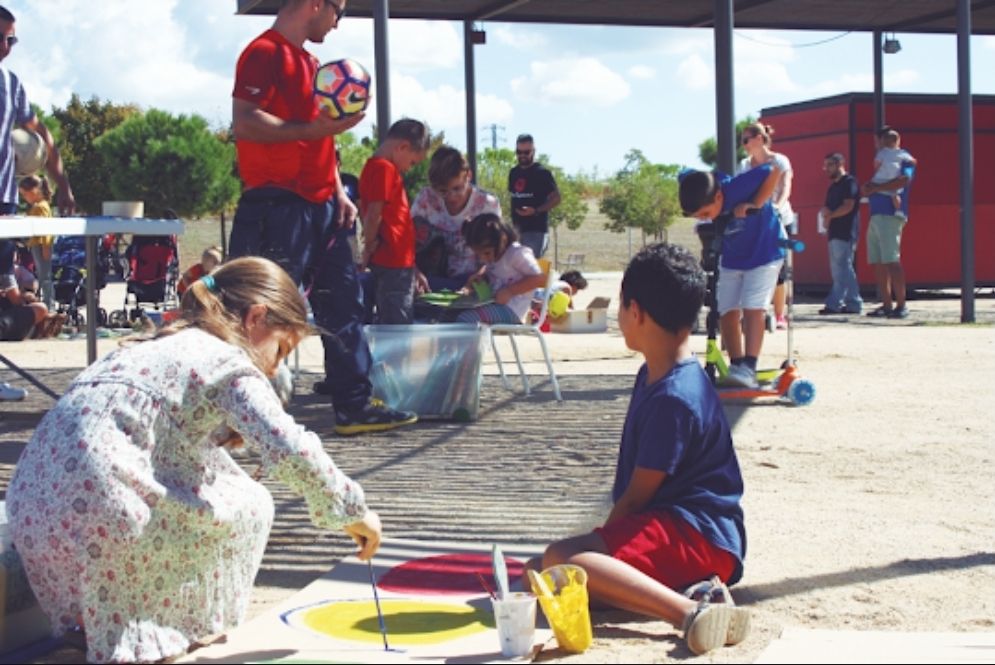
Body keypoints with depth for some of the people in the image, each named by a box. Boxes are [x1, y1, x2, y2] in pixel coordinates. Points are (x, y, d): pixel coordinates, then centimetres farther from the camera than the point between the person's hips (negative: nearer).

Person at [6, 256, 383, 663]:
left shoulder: (159, 347, 26)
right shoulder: (231, 363, 1)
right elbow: (290, 451, -11)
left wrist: (223, 434, 22)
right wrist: (352, 511, 1)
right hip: (103, 513, -8)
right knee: (249, 505, 8)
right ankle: (170, 624, 10)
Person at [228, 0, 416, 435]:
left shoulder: (309, 62, 20)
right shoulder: (265, 53, -10)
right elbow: (244, 123, -21)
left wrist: (339, 194, 15)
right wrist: (315, 128, -23)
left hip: (320, 207, 10)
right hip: (277, 207, -10)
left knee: (343, 304, 10)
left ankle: (355, 406, 15)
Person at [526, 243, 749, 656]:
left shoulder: (674, 398, -19)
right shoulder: (652, 376, 14)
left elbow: (637, 494, -14)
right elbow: (633, 487, 18)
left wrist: (599, 541, -2)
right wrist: (602, 541, 17)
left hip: (697, 534, -11)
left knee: (560, 561, -28)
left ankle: (691, 611, -38)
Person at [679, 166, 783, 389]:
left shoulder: (738, 187, -35)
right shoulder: (697, 190, -18)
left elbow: (774, 171, -32)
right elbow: (685, 175, 3)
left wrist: (755, 205, -31)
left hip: (764, 255, -6)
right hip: (731, 260, 6)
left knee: (753, 309, -17)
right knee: (727, 312, 0)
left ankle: (749, 368, -22)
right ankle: (736, 365, 10)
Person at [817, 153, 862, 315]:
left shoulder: (849, 182, -6)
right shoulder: (833, 186, 21)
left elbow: (848, 207, -16)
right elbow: (826, 208, 20)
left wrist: (830, 215, -5)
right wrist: (825, 212, -4)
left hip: (845, 233, -10)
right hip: (835, 233, 10)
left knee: (841, 269, -10)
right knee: (844, 270, 9)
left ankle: (834, 304, -12)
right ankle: (854, 304, 11)